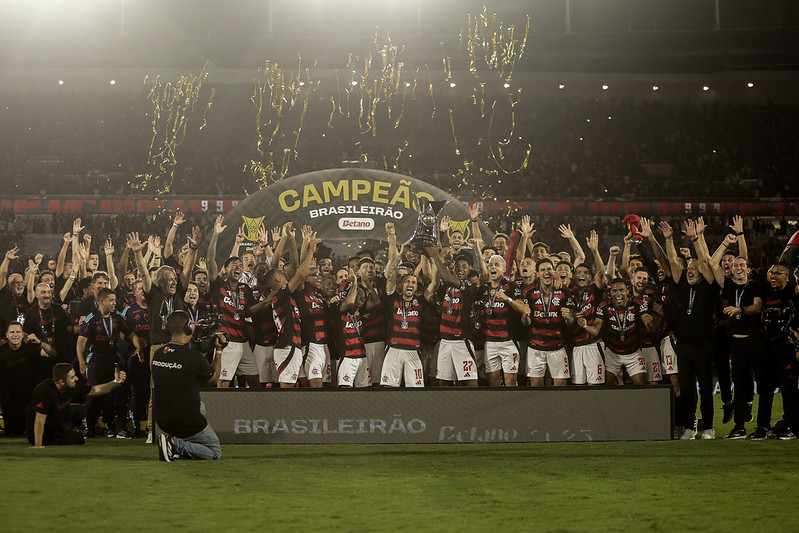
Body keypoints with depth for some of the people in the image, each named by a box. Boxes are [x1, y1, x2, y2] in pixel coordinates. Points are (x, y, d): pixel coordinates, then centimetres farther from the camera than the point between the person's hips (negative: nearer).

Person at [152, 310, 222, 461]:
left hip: (161, 421, 7)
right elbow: (214, 377, -1)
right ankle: (176, 445, -10)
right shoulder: (193, 357, -21)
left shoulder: (158, 354, -3)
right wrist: (219, 350, 9)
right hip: (187, 423, -7)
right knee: (215, 452, 13)